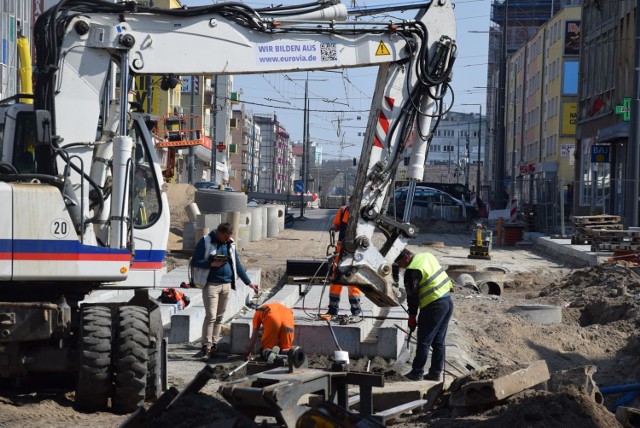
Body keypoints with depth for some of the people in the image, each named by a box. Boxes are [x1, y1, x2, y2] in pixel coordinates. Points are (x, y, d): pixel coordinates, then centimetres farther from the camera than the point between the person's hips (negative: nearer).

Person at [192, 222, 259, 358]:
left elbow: (237, 264, 18)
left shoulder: (230, 243, 12)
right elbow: (195, 262, -5)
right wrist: (212, 264, -18)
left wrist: (249, 283, 16)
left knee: (220, 317, 7)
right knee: (211, 316, -11)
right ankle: (206, 346, -7)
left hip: (226, 285, 5)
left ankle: (214, 344, 13)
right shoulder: (205, 241, -4)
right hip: (211, 284, -5)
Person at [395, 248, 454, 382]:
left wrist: (412, 317, -4)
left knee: (423, 341, 0)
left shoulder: (412, 271, -13)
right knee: (439, 341, 13)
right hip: (448, 301, 9)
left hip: (434, 305, -9)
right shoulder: (427, 256, 11)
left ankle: (417, 372, 4)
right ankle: (436, 373, 16)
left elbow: (412, 295, -11)